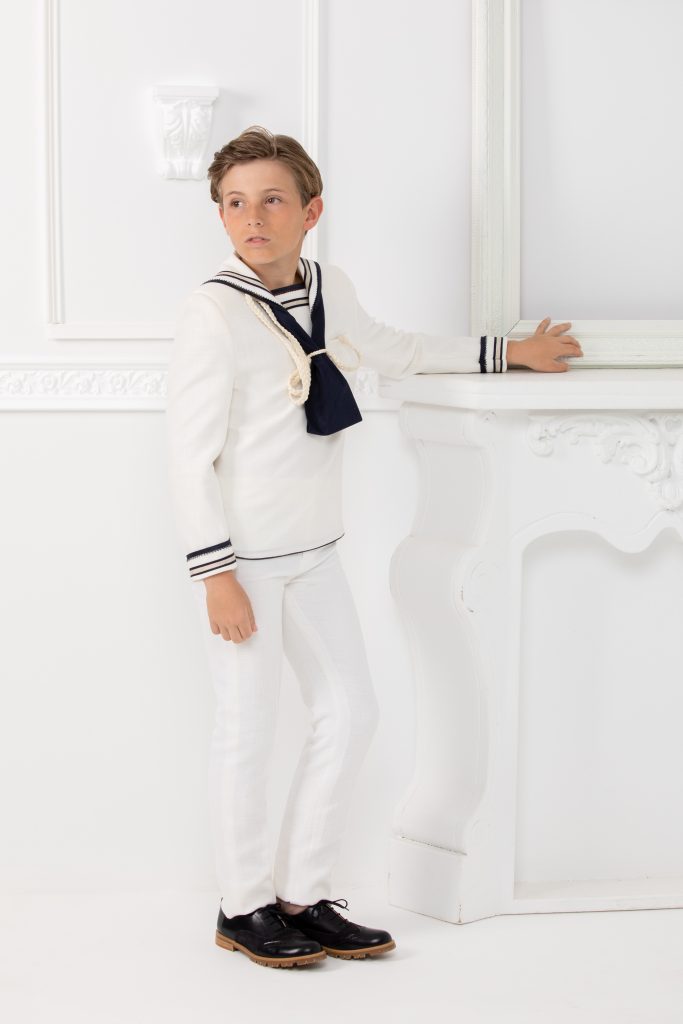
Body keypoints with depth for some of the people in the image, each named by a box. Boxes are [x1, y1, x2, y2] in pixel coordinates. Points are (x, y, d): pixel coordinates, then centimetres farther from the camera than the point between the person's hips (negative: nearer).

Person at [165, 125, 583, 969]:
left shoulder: (328, 290, 5)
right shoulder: (213, 314, -17)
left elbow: (391, 350, 26)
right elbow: (190, 457, -16)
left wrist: (507, 353, 30)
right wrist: (215, 572, -20)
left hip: (313, 550, 8)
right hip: (243, 553, -7)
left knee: (350, 712, 10)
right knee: (249, 725, 2)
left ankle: (300, 895, 22)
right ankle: (245, 907, 18)